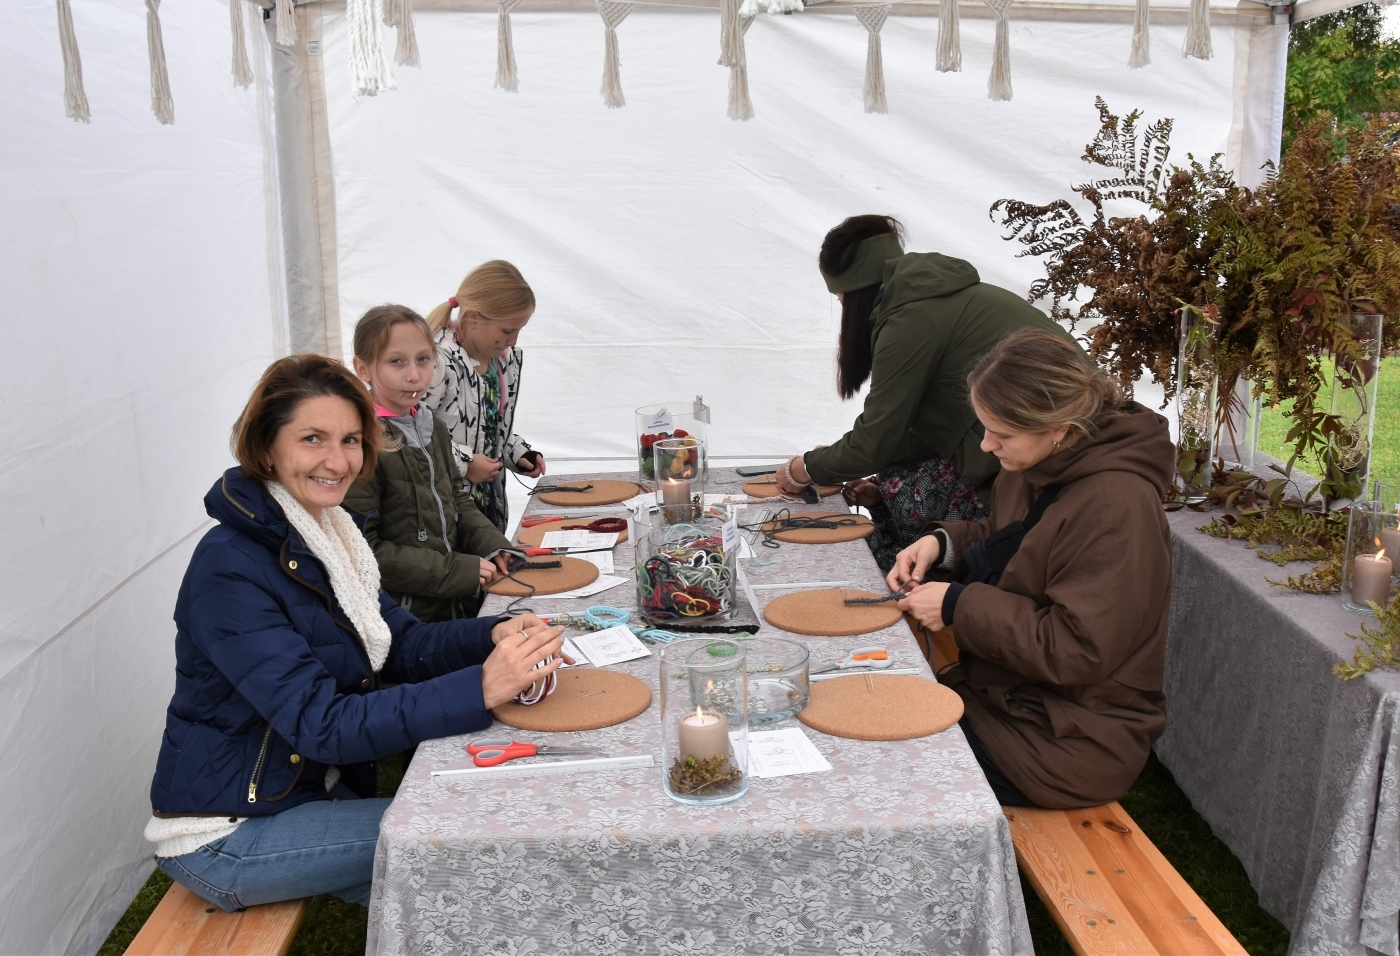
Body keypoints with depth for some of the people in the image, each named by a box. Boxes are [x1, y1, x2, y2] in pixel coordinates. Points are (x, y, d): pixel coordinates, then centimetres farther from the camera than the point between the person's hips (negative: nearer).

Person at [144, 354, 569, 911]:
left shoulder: (327, 532, 3)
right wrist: (479, 690, -39)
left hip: (314, 790, 8)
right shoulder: (230, 568, -24)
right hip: (225, 837, -7)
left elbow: (400, 644, 2)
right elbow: (319, 723, -30)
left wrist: (494, 635, -18)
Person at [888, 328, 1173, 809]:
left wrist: (959, 606, -20)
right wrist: (941, 543, 1)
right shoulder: (1041, 465, 2)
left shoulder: (1114, 505, -25)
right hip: (1007, 692, 8)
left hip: (1072, 740, -8)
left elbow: (1075, 651, -25)